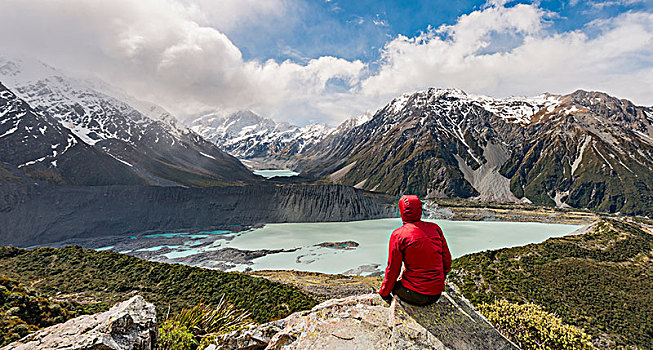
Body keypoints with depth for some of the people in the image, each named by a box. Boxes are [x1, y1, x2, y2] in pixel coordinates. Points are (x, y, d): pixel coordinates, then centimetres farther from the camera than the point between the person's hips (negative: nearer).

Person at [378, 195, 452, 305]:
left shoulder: (398, 235, -13)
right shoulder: (435, 228, 0)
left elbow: (393, 270, -8)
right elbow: (447, 259, 8)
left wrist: (384, 292, 8)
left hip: (415, 296, -4)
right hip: (437, 294, 5)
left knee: (393, 283, 22)